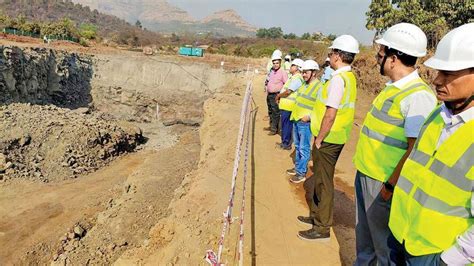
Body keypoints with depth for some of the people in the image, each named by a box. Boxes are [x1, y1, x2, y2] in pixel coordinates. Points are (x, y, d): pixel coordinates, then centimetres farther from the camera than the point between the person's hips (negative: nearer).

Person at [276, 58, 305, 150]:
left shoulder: (297, 79, -17)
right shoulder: (294, 77, 16)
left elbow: (288, 91, -22)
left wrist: (278, 95, -8)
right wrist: (280, 96, 11)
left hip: (287, 106, -10)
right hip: (286, 105, 10)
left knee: (286, 125, -1)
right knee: (286, 124, 16)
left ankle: (286, 144, 8)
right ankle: (285, 142, 26)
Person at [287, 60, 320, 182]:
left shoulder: (319, 87, -15)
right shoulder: (304, 84, 13)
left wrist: (309, 116, -23)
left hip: (305, 123, -9)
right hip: (296, 120, 9)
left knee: (304, 149, 0)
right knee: (297, 146, 19)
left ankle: (301, 173, 9)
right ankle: (297, 167, 32)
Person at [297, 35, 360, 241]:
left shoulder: (338, 79, -20)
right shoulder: (349, 77, 10)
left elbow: (330, 115, -23)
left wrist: (318, 140, -16)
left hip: (328, 139, -10)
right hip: (335, 138, 10)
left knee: (323, 183, 1)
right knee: (320, 179, 21)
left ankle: (322, 228, 14)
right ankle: (317, 216, 38)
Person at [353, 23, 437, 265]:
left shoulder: (419, 95, -21)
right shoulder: (394, 88, 8)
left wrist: (390, 186, -21)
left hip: (383, 183, -9)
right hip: (364, 174, 9)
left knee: (384, 241, 9)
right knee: (363, 234, 25)